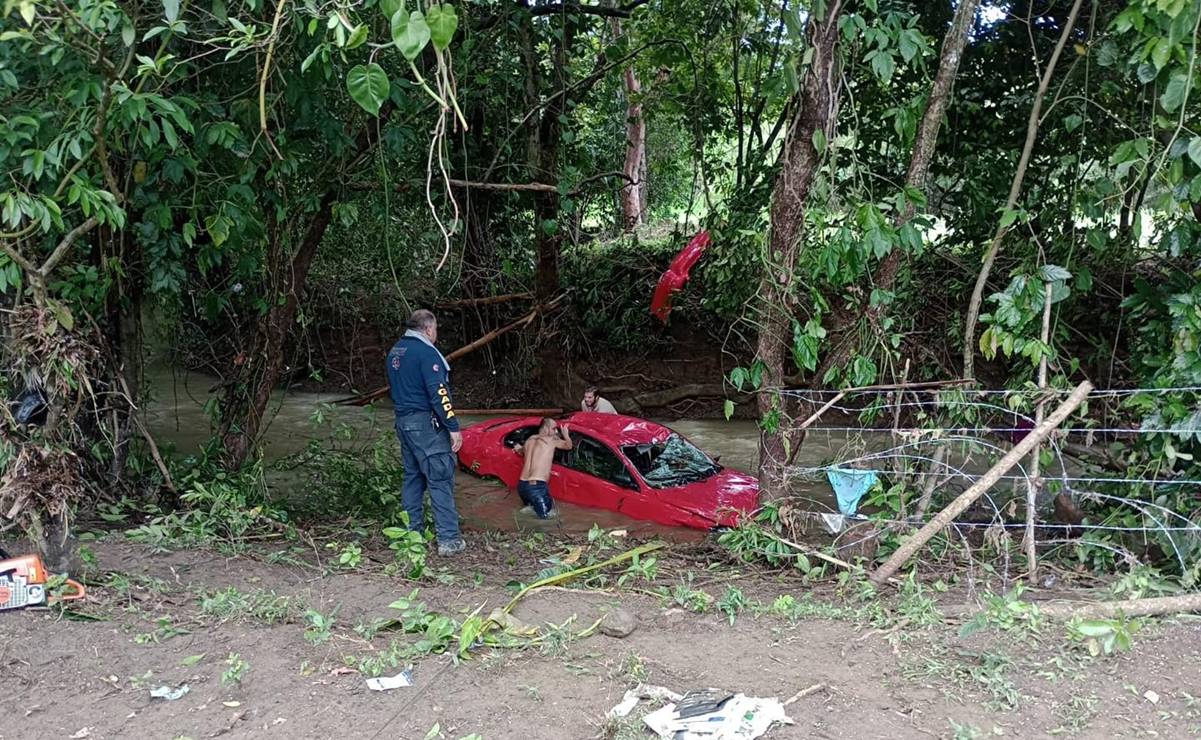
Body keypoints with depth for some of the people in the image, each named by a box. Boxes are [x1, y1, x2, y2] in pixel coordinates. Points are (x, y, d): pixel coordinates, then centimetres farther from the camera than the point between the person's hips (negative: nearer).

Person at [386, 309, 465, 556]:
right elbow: (439, 393, -19)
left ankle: (412, 531, 22)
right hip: (426, 423, -9)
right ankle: (449, 538, -7)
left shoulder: (395, 351, 14)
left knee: (413, 476, 17)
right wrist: (453, 427, -18)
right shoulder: (425, 351, -15)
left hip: (403, 421, 9)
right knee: (440, 479, -6)